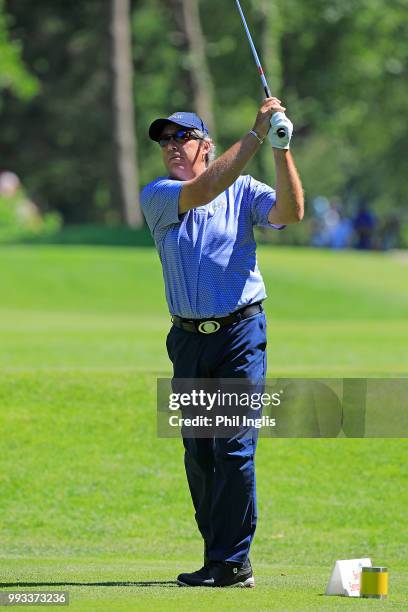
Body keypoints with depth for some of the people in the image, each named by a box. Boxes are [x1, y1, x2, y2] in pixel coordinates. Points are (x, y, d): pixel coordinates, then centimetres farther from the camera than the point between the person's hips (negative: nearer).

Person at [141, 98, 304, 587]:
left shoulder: (243, 191, 3)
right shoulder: (155, 197, 2)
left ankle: (231, 562, -10)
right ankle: (219, 555, 15)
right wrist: (255, 134, -20)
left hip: (240, 333, -3)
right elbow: (203, 191, -15)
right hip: (188, 340, 3)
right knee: (198, 452, 7)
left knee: (234, 447, -10)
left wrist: (281, 149, -24)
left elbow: (290, 212, -14)